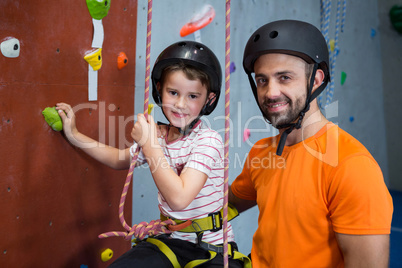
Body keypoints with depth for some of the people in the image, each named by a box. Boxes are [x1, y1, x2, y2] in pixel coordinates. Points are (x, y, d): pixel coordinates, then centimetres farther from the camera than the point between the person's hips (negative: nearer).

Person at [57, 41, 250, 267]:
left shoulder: (208, 140, -20)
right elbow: (120, 159, 20)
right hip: (171, 240, 5)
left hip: (213, 249, -4)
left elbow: (178, 198, -29)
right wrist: (75, 136, 15)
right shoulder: (156, 135, 0)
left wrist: (149, 144, -23)